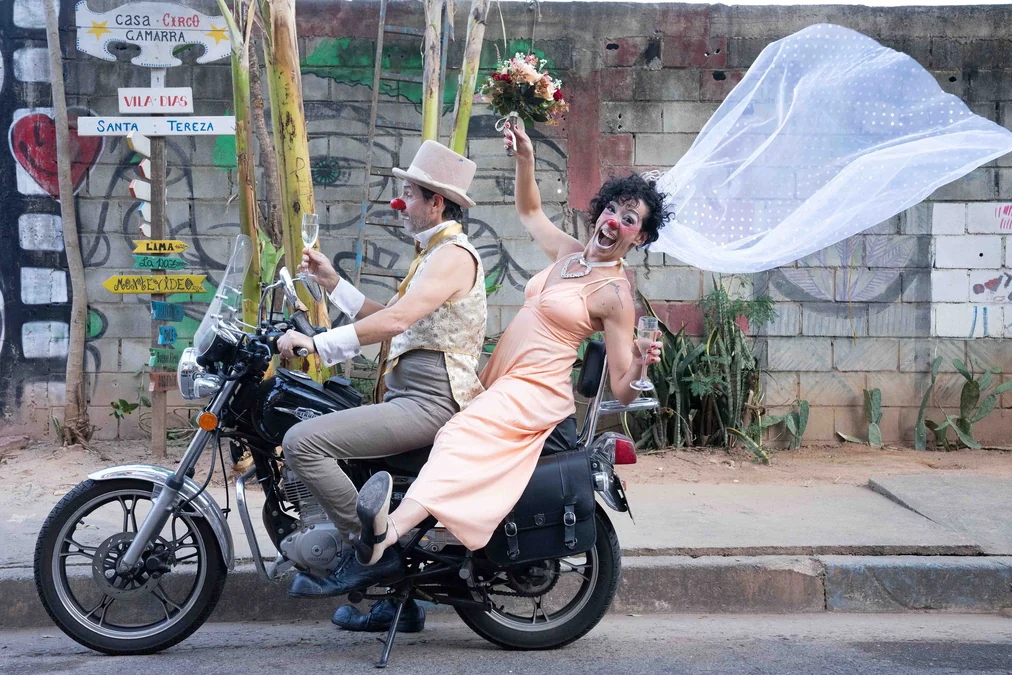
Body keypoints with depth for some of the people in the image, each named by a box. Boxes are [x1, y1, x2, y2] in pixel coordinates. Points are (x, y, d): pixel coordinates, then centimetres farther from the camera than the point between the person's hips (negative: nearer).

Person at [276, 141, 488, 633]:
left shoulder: (453, 255, -12)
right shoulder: (433, 253, 22)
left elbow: (396, 320, -25)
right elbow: (388, 319, 25)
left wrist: (315, 342, -24)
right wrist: (332, 282, 20)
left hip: (430, 403, -11)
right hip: (409, 396, 11)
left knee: (303, 441, -22)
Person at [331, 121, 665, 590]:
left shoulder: (616, 294, -9)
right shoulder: (569, 252, 13)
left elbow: (621, 391, -12)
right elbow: (528, 211, 30)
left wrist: (643, 363, -33)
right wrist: (525, 160, 14)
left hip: (536, 393, -9)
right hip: (494, 383, 9)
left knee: (464, 433, -37)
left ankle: (389, 532, -55)